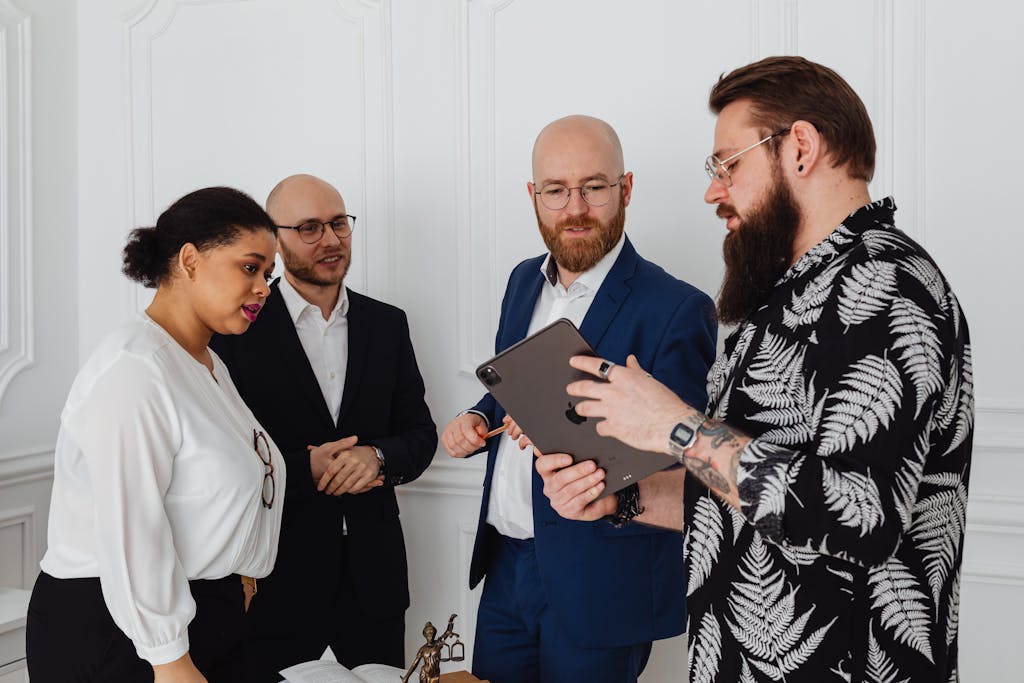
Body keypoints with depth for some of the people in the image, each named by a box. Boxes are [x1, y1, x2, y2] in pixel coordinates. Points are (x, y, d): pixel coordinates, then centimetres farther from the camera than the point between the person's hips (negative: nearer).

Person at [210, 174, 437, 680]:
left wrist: (378, 456, -13)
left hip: (373, 571, 4)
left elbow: (421, 434, 8)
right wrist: (304, 470, -19)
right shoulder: (240, 330, -6)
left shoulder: (387, 324, 7)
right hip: (278, 579, -3)